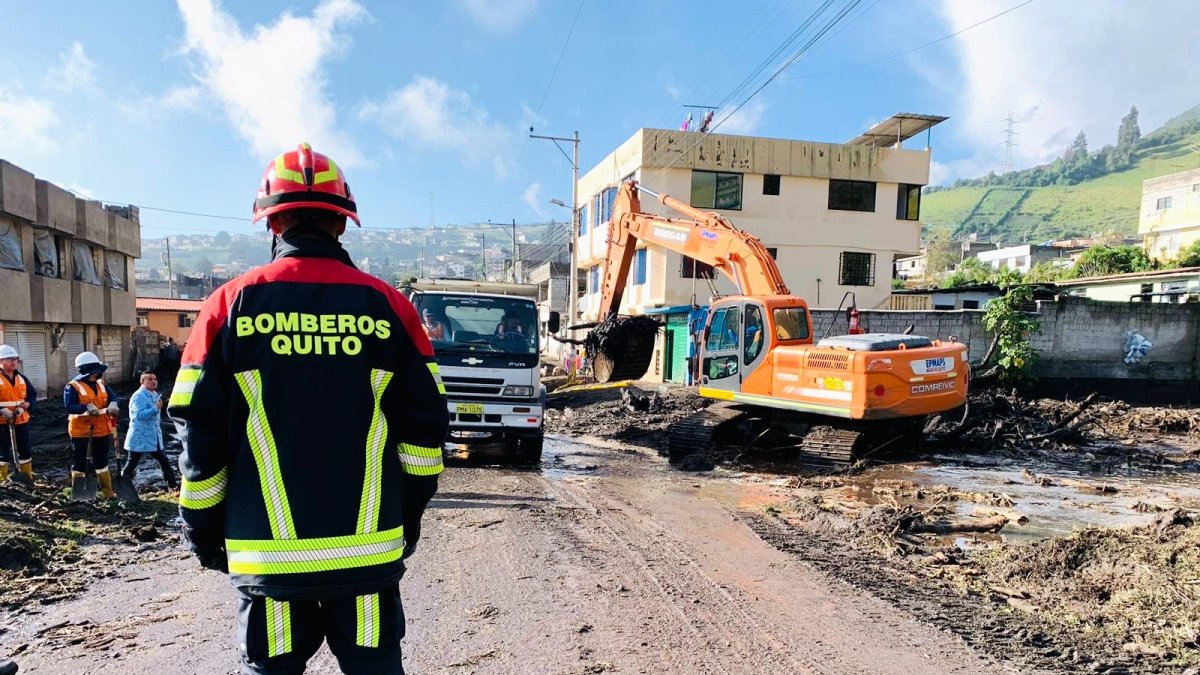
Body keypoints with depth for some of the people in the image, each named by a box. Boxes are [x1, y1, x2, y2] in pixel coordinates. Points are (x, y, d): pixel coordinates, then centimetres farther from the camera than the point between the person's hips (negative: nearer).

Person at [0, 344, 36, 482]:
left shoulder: (22, 378, 10)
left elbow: (33, 395, 10)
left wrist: (27, 404, -11)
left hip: (21, 421, 5)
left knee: (24, 450, 11)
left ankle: (27, 477, 21)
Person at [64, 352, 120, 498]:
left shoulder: (101, 384, 10)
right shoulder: (73, 386, -10)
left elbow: (112, 397, 0)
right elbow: (69, 406, -20)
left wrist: (112, 405, -22)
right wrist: (86, 408, -35)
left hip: (101, 430, 6)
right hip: (80, 431, -6)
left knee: (102, 460, 16)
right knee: (80, 461, 3)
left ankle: (107, 491, 25)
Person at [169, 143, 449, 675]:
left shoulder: (230, 305, -4)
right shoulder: (388, 307, -3)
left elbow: (200, 437, -2)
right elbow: (425, 429, 0)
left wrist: (203, 533, 12)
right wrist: (408, 518, 13)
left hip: (267, 555, 0)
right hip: (370, 549, 1)